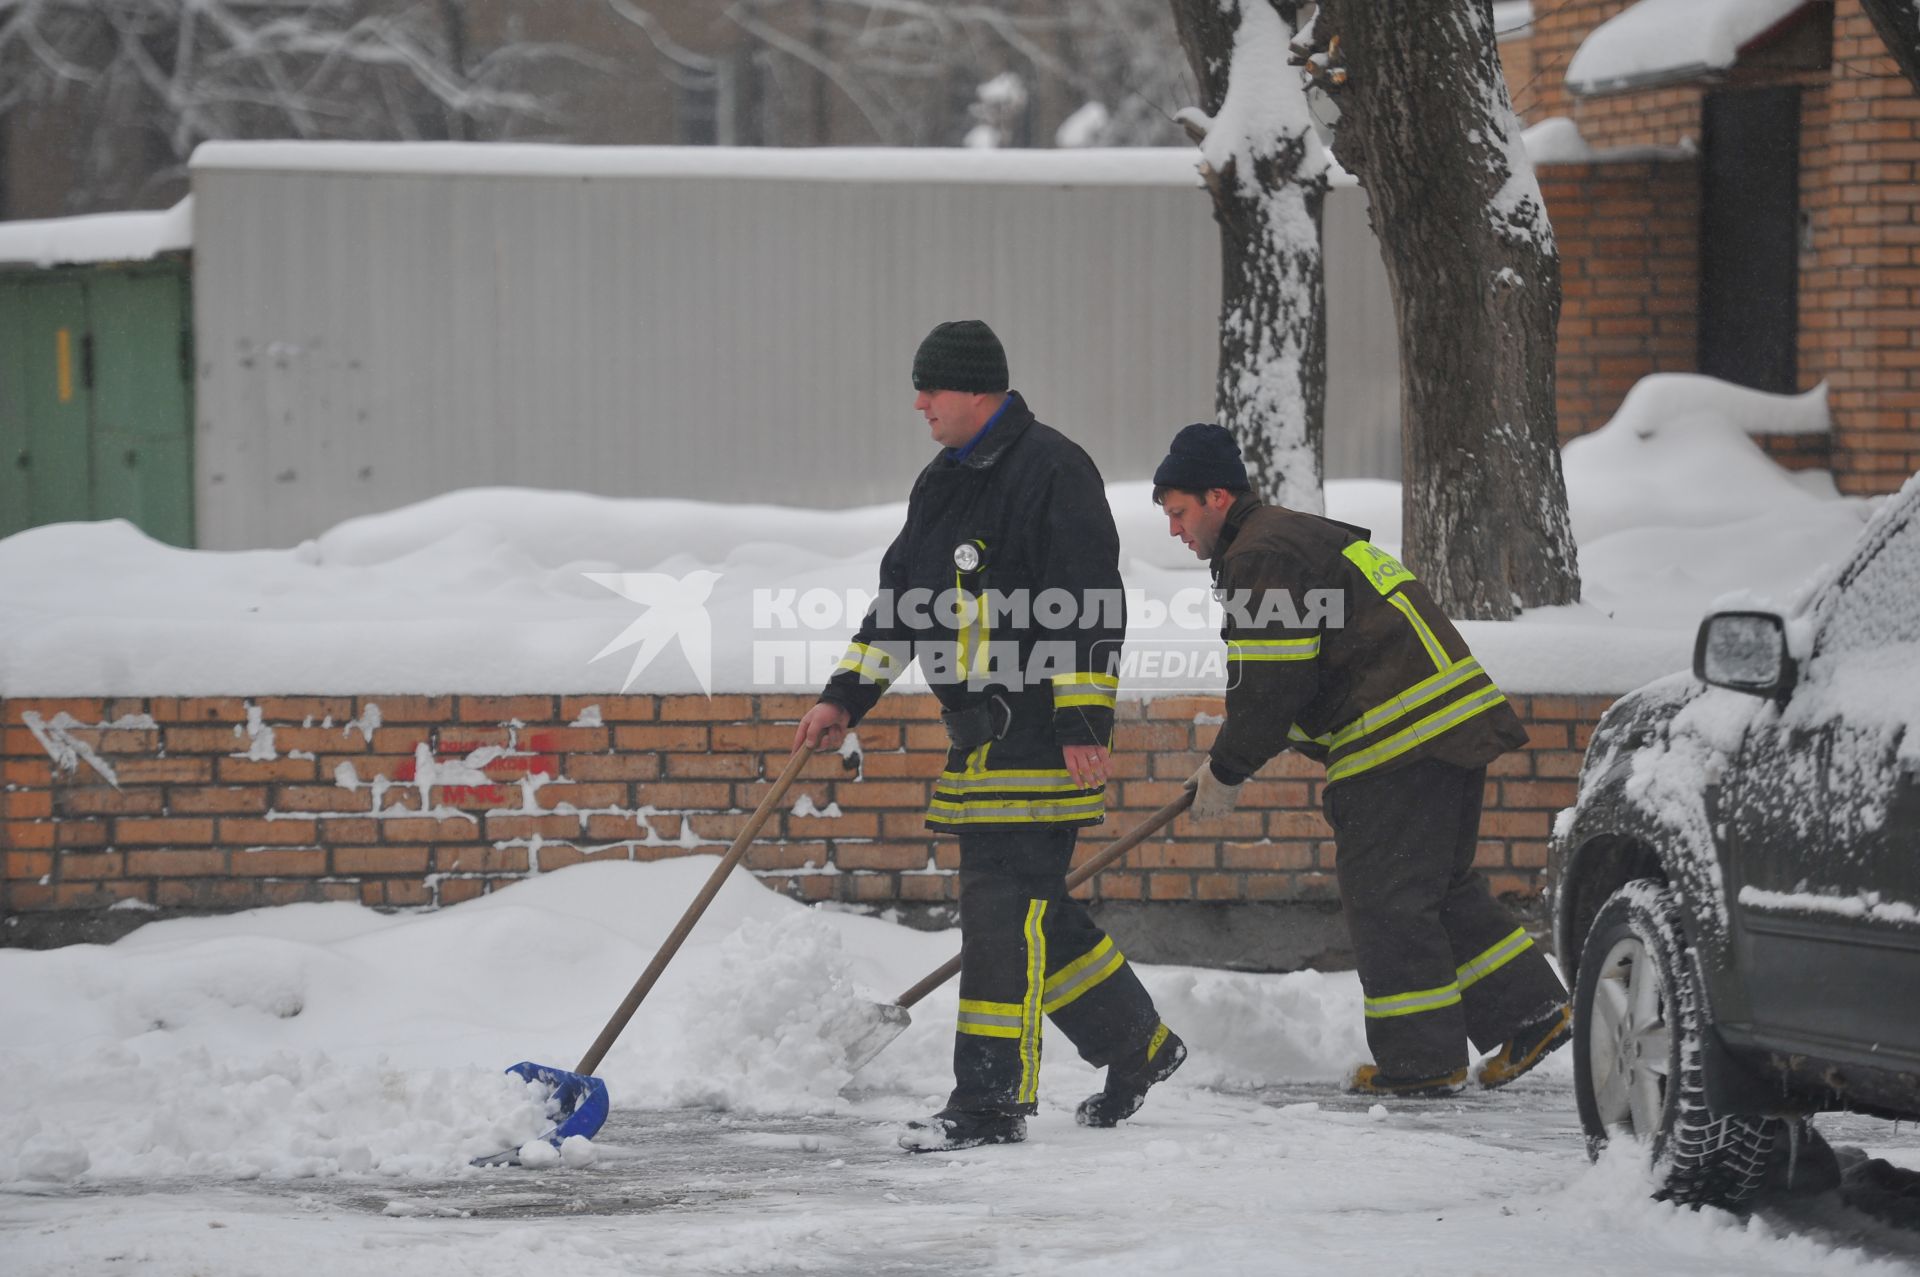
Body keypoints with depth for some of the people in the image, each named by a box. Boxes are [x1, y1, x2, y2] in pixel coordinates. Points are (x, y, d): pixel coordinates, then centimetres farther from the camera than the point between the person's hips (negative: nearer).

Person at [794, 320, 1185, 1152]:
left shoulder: (1050, 471, -12)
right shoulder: (943, 483, 17)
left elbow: (1092, 607, -16)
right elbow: (899, 600, 23)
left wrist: (1084, 722, -20)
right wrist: (845, 698, 17)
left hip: (1040, 733, -9)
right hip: (982, 734, 9)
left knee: (1006, 905, -10)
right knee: (1031, 910, 12)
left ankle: (992, 1102, -8)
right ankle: (1137, 1045, 26)